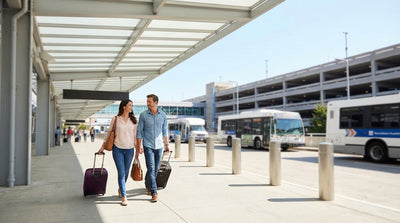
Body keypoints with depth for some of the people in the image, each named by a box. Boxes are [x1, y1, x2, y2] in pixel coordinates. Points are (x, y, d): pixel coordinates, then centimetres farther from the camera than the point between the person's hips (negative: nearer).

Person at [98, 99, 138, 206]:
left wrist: (137, 149, 8)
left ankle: (120, 188, 38)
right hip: (118, 149, -3)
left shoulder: (133, 120, 7)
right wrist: (103, 146, 10)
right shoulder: (115, 119, 0)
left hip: (129, 149, 3)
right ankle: (124, 197, -3)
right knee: (121, 173, -7)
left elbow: (135, 135, 11)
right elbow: (109, 133, 9)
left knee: (126, 172, 11)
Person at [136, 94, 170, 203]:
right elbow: (139, 131, 0)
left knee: (156, 169, 10)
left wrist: (166, 144, 12)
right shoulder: (143, 115, -2)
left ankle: (148, 185, 35)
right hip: (148, 146, -3)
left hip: (159, 146, 3)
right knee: (151, 168, -11)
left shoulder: (163, 115, 5)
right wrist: (139, 146, -6)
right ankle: (154, 192, -7)